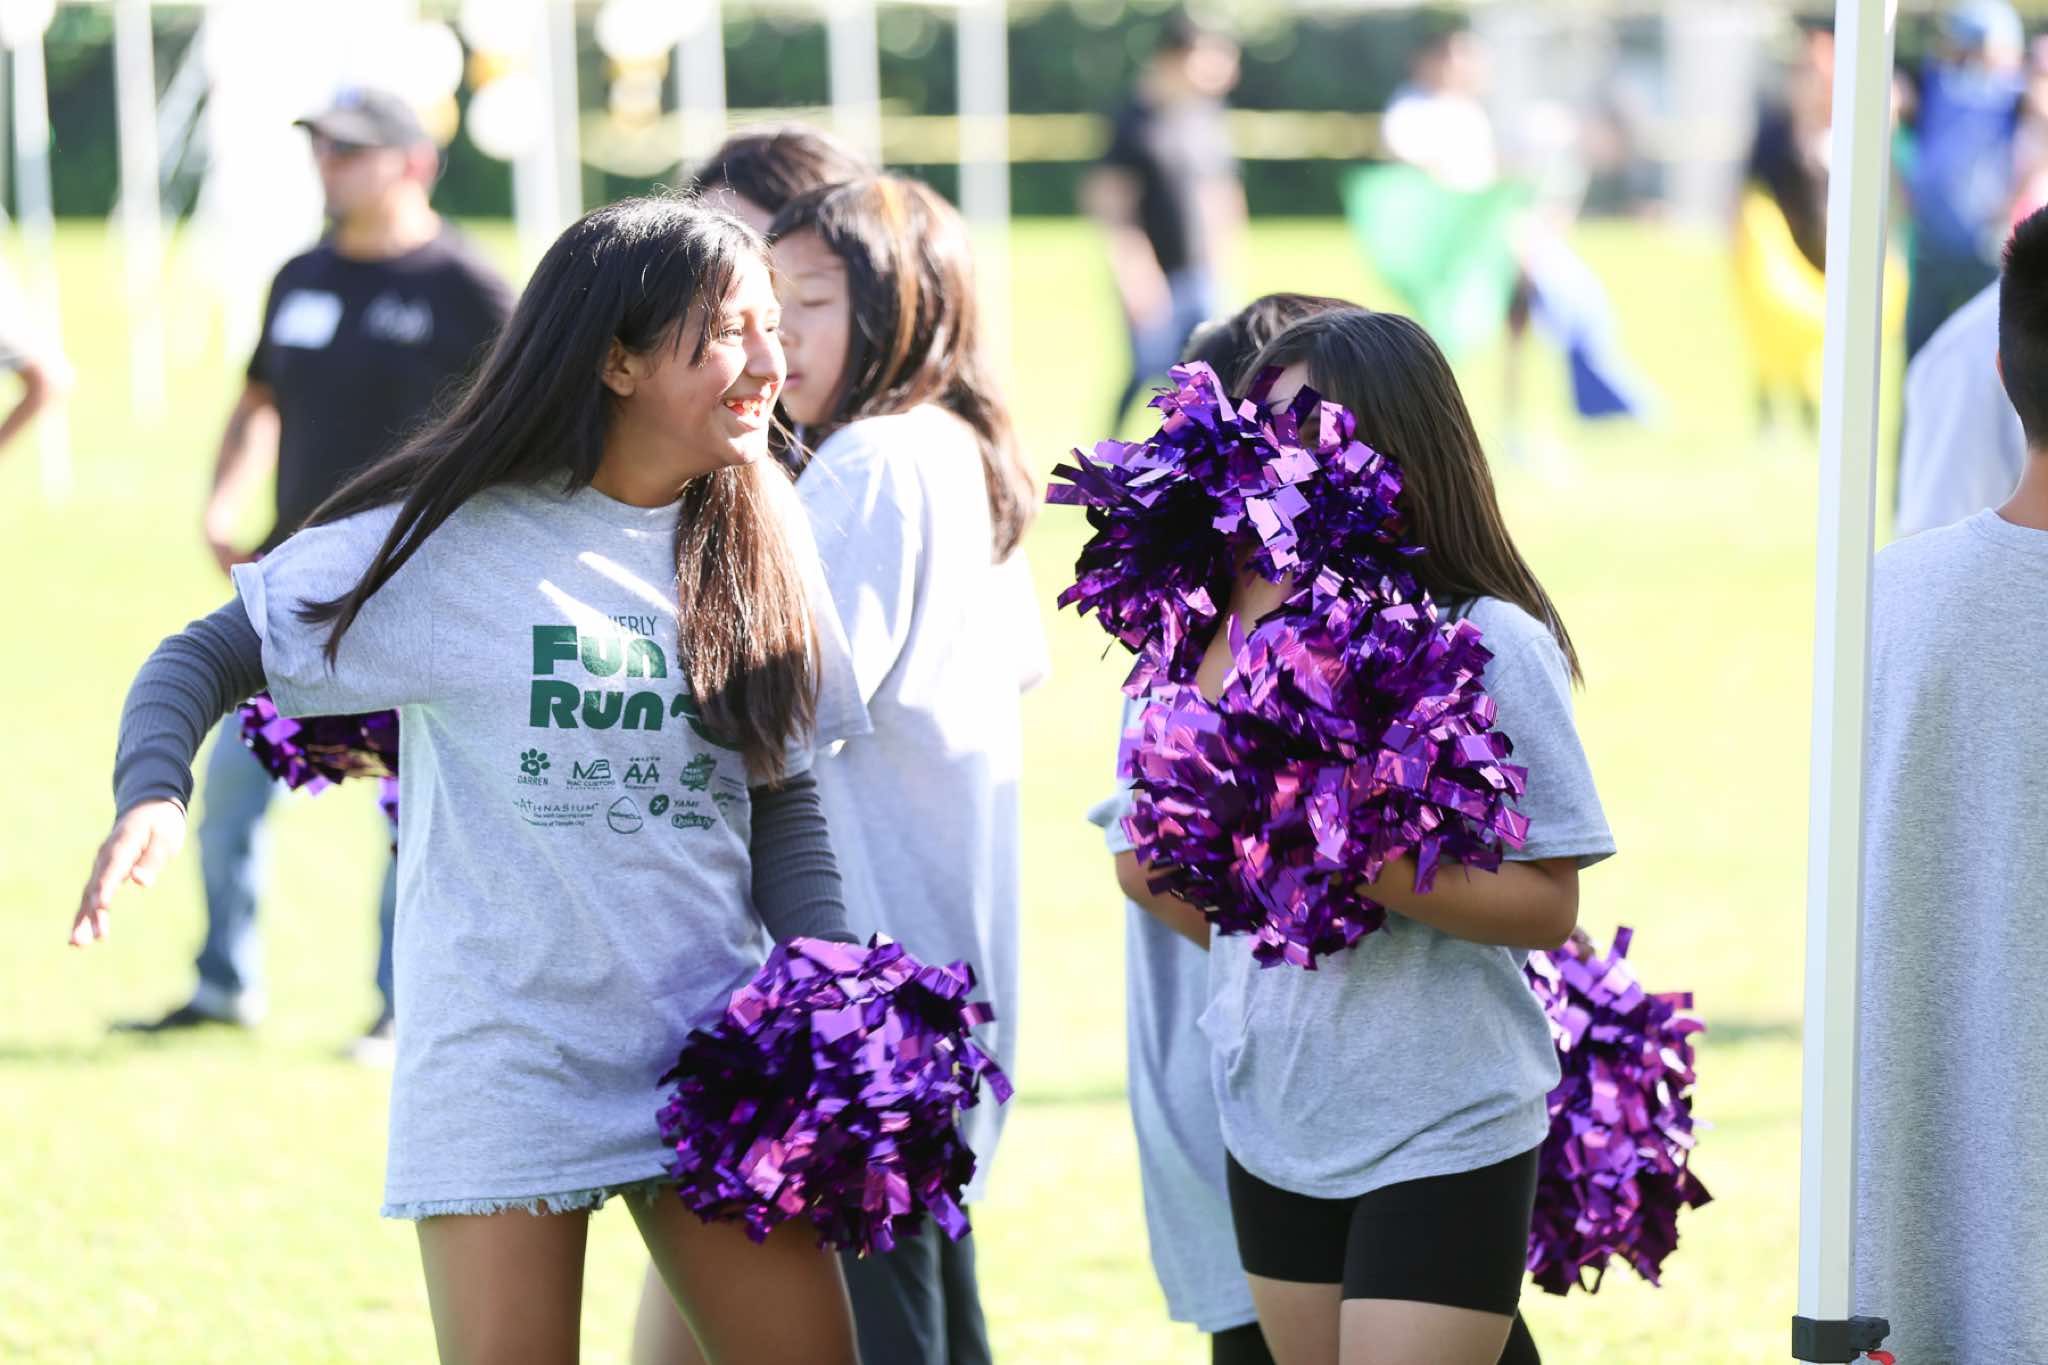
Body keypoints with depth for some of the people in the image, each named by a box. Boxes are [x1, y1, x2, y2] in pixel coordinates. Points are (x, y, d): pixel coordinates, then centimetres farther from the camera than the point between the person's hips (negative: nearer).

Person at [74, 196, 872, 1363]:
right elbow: (213, 655, -4)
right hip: (507, 1068, -4)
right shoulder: (457, 534, -9)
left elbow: (786, 807, 10)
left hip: (711, 1046, 4)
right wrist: (153, 793, -24)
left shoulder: (753, 542, 5)